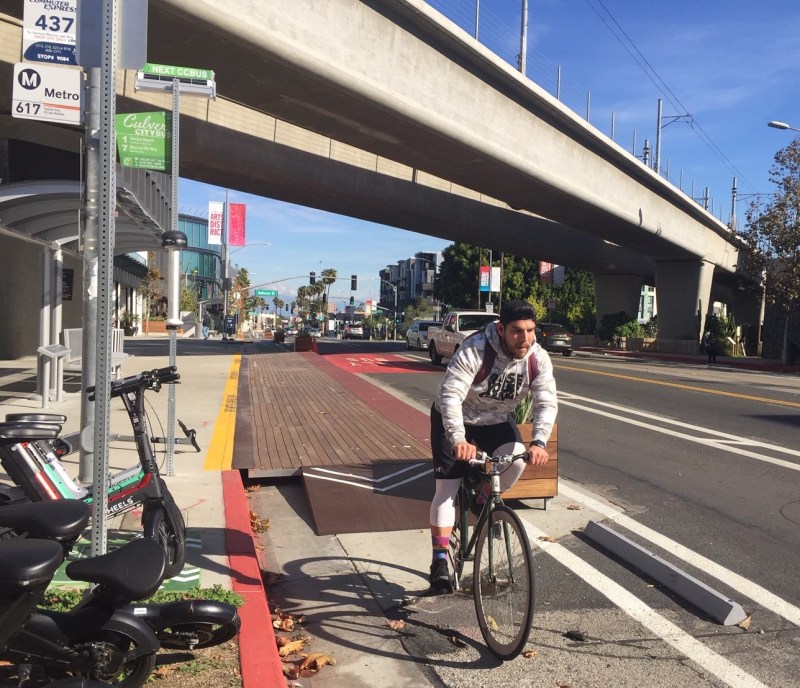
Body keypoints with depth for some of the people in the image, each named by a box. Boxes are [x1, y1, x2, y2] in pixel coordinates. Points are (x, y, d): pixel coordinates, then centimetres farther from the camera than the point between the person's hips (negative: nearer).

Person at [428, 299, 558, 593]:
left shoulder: (538, 359, -19)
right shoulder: (474, 350, -33)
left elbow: (547, 402, -23)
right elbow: (450, 395, -40)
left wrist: (539, 441, -41)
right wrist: (458, 440, -53)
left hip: (497, 421, 3)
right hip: (455, 421, -3)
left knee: (517, 459, -25)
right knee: (447, 488, -9)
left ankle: (482, 502, 6)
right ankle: (440, 560, 1)